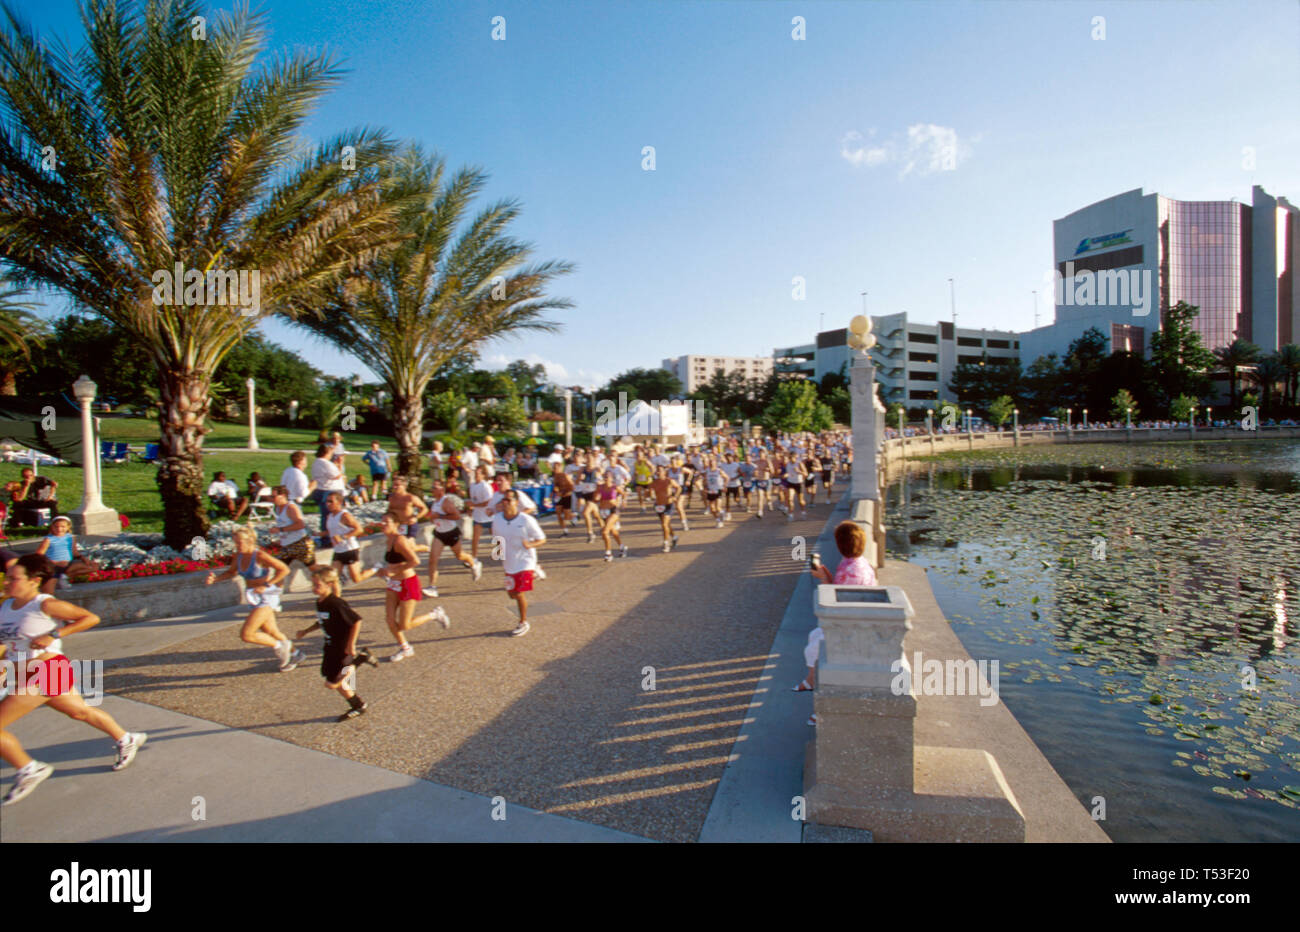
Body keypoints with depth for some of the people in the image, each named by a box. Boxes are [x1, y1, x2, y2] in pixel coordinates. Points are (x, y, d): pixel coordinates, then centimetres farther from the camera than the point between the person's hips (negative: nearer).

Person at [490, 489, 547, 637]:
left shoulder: (527, 520, -18)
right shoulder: (497, 519, -4)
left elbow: (542, 539, -11)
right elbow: (495, 537, 14)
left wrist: (530, 545, -30)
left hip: (524, 562, -5)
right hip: (508, 563, 5)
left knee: (520, 594, -7)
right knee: (511, 593, 12)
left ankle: (523, 623, 14)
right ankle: (523, 601, 47)